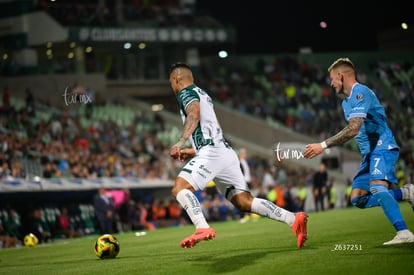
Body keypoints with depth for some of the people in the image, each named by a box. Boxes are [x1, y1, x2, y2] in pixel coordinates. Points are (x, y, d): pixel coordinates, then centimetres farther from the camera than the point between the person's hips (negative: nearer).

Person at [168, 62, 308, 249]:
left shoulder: (186, 93, 3)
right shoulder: (203, 94, 31)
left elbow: (194, 115, -19)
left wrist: (180, 144, -27)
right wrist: (193, 151, 37)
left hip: (212, 152, -9)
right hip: (226, 152, 9)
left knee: (179, 188, -17)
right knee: (245, 202, 4)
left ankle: (202, 228, -37)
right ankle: (293, 219, -5)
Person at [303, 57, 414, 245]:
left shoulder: (360, 93, -14)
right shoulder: (346, 102, 18)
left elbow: (353, 129, -25)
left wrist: (323, 146, -26)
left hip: (382, 148, -10)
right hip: (370, 153, 10)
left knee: (377, 188, -31)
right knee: (358, 199, 1)